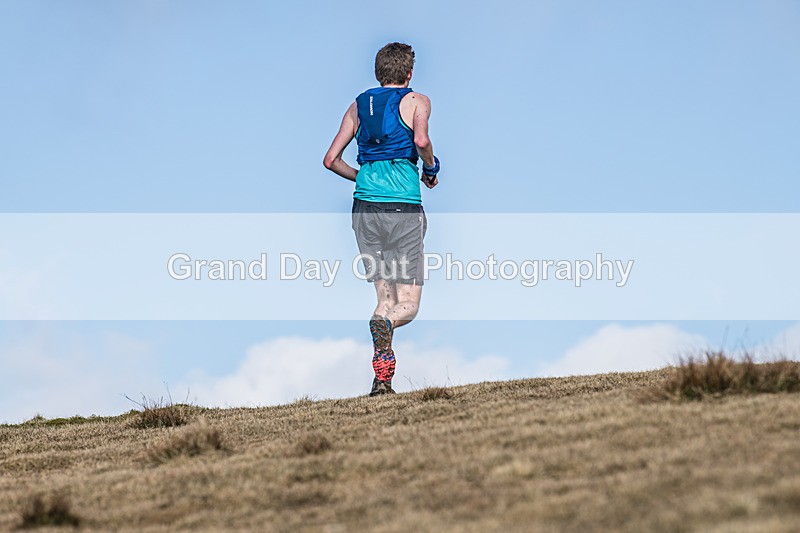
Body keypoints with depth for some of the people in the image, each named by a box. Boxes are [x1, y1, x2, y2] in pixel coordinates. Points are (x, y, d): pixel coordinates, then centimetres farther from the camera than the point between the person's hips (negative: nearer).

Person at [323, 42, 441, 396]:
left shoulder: (358, 105, 16)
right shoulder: (416, 101, 4)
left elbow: (331, 160, 14)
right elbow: (421, 140, -16)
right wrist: (431, 168, 3)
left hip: (365, 207, 4)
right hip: (403, 207, -4)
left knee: (385, 298, 11)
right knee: (408, 305, 1)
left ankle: (382, 380, -3)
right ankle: (384, 325, -34)